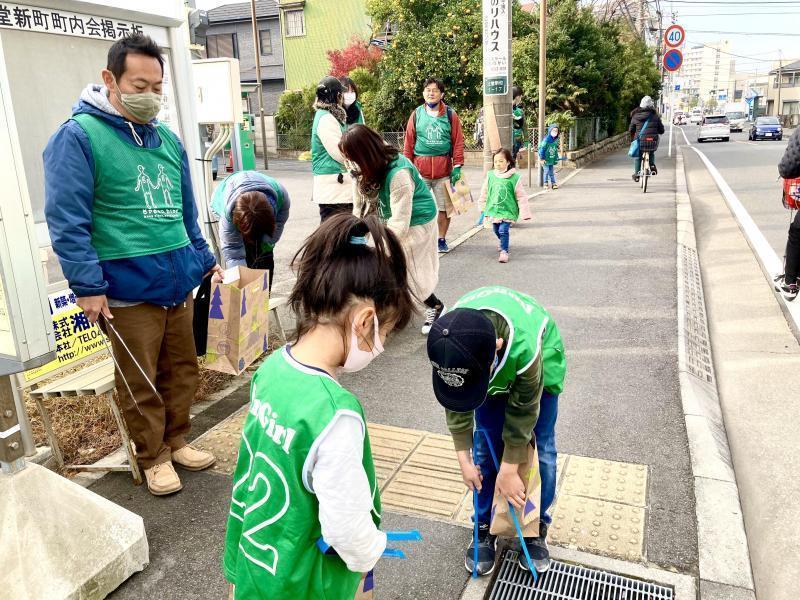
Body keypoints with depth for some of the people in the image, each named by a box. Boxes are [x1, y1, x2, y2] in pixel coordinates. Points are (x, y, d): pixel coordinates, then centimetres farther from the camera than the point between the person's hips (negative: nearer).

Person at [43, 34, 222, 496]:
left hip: (178, 281, 6)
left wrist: (205, 258, 17)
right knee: (141, 384, 8)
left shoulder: (168, 139, 12)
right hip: (128, 289, -6)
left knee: (182, 371, 16)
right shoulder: (79, 137, -8)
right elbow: (67, 220, -13)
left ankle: (176, 441, 36)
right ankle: (154, 458, 27)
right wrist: (89, 285, -16)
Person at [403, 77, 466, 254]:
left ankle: (442, 239, 21)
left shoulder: (451, 115, 4)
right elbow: (408, 143, 5)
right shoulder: (416, 115, 6)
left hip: (444, 170, 0)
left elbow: (458, 142, 1)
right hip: (420, 170, 0)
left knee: (445, 207, 6)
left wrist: (457, 167, -5)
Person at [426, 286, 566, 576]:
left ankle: (537, 528, 21)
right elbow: (456, 408, -18)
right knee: (485, 447, 1)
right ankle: (484, 529, 19)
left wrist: (508, 471, -17)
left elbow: (522, 413, -28)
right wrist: (464, 459, -12)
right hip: (494, 370, 3)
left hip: (539, 367, -2)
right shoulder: (449, 342, -36)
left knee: (539, 449, -1)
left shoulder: (526, 348, -46)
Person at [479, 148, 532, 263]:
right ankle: (503, 243, 47)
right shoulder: (490, 176, -1)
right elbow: (484, 192, 13)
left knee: (503, 230, -15)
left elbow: (521, 196, -8)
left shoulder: (514, 177, -11)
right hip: (493, 210, 5)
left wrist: (525, 213, -8)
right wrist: (482, 206, 20)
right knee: (497, 230, 19)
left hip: (508, 210, -5)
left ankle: (504, 251, -5)